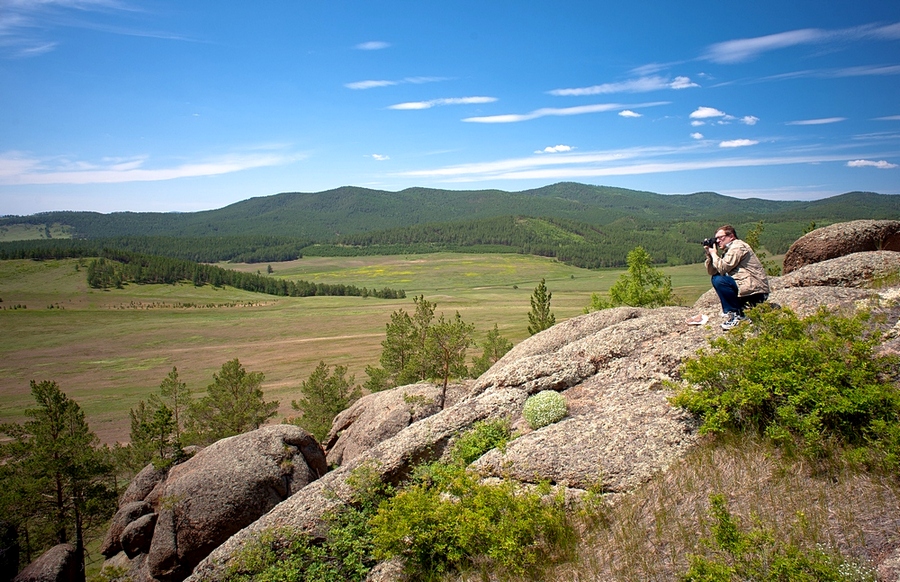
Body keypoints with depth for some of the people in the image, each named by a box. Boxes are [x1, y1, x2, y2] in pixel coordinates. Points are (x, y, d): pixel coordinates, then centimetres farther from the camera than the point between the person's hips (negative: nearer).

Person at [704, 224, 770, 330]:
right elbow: (711, 272, 12)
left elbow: (722, 268, -20)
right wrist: (709, 255, 0)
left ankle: (737, 314, -12)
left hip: (757, 291, -10)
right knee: (715, 278, 10)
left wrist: (714, 253, -6)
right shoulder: (728, 250, 18)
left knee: (719, 281, -22)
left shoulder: (738, 246, -10)